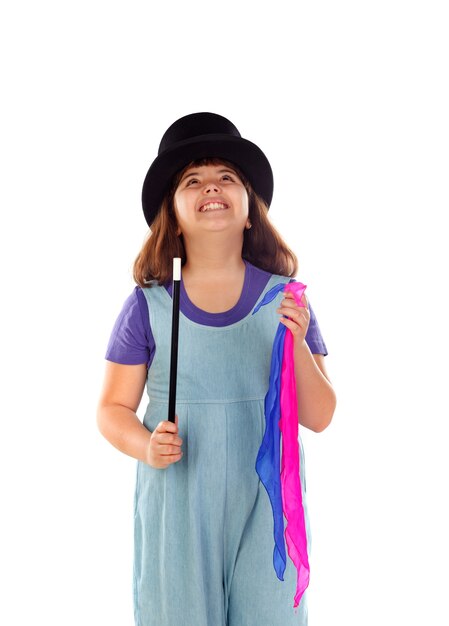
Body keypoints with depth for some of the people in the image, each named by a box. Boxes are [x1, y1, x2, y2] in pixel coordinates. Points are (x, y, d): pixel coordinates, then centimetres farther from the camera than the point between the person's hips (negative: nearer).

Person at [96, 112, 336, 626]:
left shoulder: (284, 298, -2)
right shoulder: (149, 304, -3)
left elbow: (319, 418, -1)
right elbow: (113, 409, 2)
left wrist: (296, 344, -17)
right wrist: (147, 447, -17)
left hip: (265, 501, 1)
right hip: (177, 504, 0)